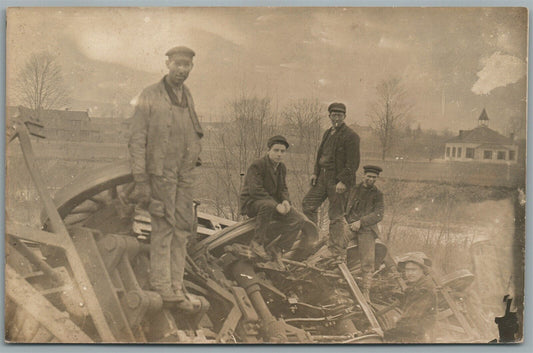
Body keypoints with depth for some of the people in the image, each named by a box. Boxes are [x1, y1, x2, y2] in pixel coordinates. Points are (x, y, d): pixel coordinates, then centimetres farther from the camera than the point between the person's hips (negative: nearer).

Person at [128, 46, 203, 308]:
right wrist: (140, 180, -15)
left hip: (184, 173, 6)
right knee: (163, 227, -6)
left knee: (183, 227, 6)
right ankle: (162, 284, 4)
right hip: (160, 172, -6)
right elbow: (137, 140, -10)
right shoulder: (149, 97, -6)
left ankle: (176, 284, 14)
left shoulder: (187, 97, 12)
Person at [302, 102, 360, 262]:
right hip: (323, 177, 8)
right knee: (308, 204, 7)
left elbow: (353, 163, -13)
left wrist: (343, 181, -20)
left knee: (336, 216, -4)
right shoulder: (327, 133, 17)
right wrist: (315, 172, 12)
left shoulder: (350, 136, -9)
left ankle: (338, 252, 3)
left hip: (339, 180, -8)